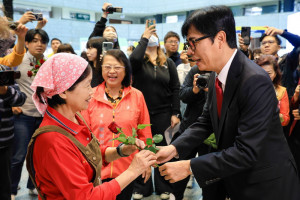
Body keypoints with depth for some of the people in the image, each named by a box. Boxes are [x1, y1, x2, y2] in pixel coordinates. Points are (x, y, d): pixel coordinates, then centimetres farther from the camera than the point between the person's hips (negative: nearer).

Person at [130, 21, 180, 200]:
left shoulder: (168, 63, 6)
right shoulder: (140, 61, 1)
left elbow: (175, 89, 4)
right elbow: (133, 59, -25)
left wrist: (175, 113, -3)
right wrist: (144, 37, -13)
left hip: (163, 113, 1)